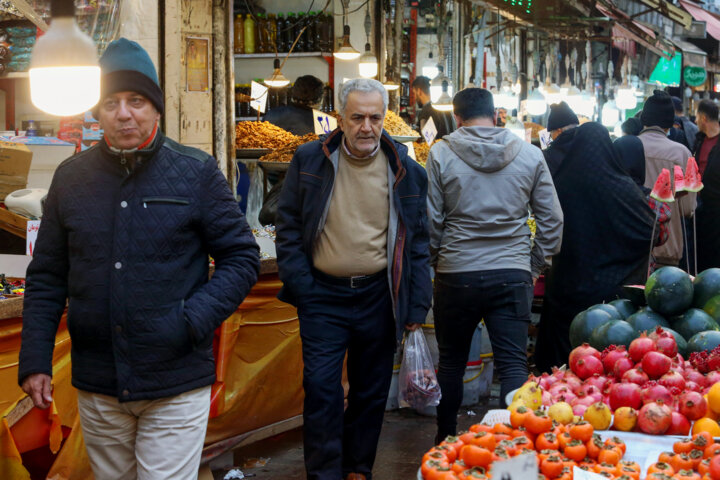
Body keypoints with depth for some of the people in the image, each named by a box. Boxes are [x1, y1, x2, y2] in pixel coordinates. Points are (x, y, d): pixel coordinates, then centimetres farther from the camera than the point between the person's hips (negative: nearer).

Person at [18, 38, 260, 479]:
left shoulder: (197, 172, -4)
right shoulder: (71, 177, 4)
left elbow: (242, 257, -2)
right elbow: (47, 277, 8)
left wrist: (193, 320, -15)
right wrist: (35, 359, 1)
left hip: (176, 386, -3)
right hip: (96, 387, 3)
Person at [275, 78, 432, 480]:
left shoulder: (405, 171, 1)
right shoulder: (310, 161, -1)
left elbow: (418, 244, 4)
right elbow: (289, 227, 3)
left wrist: (416, 307, -1)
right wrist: (300, 286, -7)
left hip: (379, 296, 1)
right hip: (323, 295, -1)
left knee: (372, 392, 12)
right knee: (321, 388, -3)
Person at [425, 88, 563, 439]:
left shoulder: (441, 154, -3)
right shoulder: (530, 155, 3)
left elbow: (431, 221, -1)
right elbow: (552, 220, 6)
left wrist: (432, 264, 14)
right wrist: (535, 266, 15)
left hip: (456, 275, 0)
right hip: (513, 275, 1)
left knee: (451, 363, 14)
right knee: (514, 366, 2)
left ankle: (445, 442, 26)